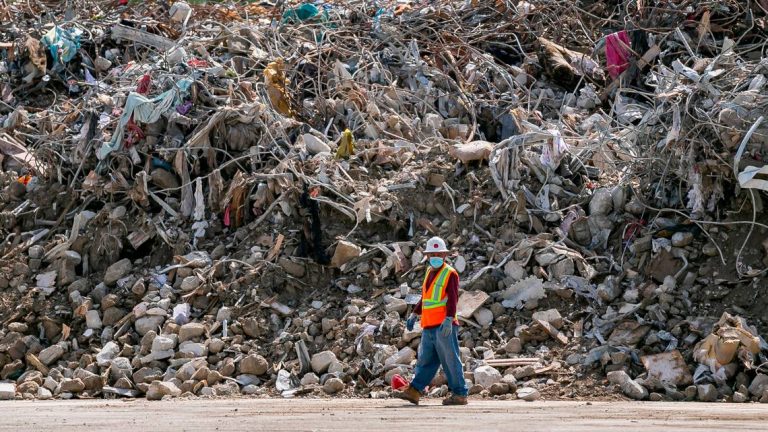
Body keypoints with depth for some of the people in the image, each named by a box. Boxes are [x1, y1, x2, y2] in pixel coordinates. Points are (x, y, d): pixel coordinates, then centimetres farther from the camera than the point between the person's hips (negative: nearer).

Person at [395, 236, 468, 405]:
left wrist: (449, 319, -28)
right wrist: (414, 315, 24)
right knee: (425, 361, 10)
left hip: (444, 327, -8)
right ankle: (414, 391, 11)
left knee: (451, 361, -5)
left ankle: (460, 394, -1)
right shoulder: (429, 272, 19)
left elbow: (453, 299, -16)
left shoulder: (450, 273, -5)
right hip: (429, 327, 8)